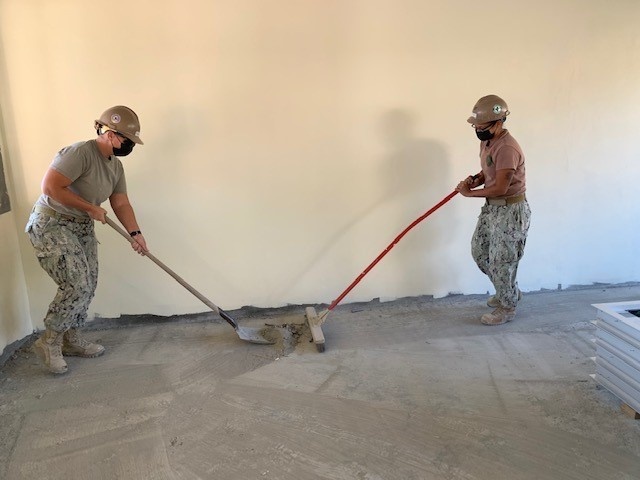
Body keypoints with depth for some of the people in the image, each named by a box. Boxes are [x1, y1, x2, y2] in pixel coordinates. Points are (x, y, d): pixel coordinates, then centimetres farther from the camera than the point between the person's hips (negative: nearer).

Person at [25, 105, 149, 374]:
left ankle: (72, 341, 25)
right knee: (77, 286, -14)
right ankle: (49, 342, 6)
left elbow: (121, 204, 6)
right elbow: (50, 186, -27)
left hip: (82, 228, 9)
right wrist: (91, 208, -21)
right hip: (51, 224, -9)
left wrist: (135, 233, -6)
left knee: (87, 287, 8)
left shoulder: (116, 166, 5)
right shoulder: (80, 152, -22)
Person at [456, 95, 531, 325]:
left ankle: (507, 308, 21)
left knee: (501, 261, 1)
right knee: (479, 251, 17)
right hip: (491, 208, 10)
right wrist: (475, 179, -2)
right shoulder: (486, 142, 5)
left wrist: (470, 192, -15)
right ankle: (508, 292, 36)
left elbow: (500, 188, -26)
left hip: (510, 211, -10)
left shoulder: (507, 148, -26)